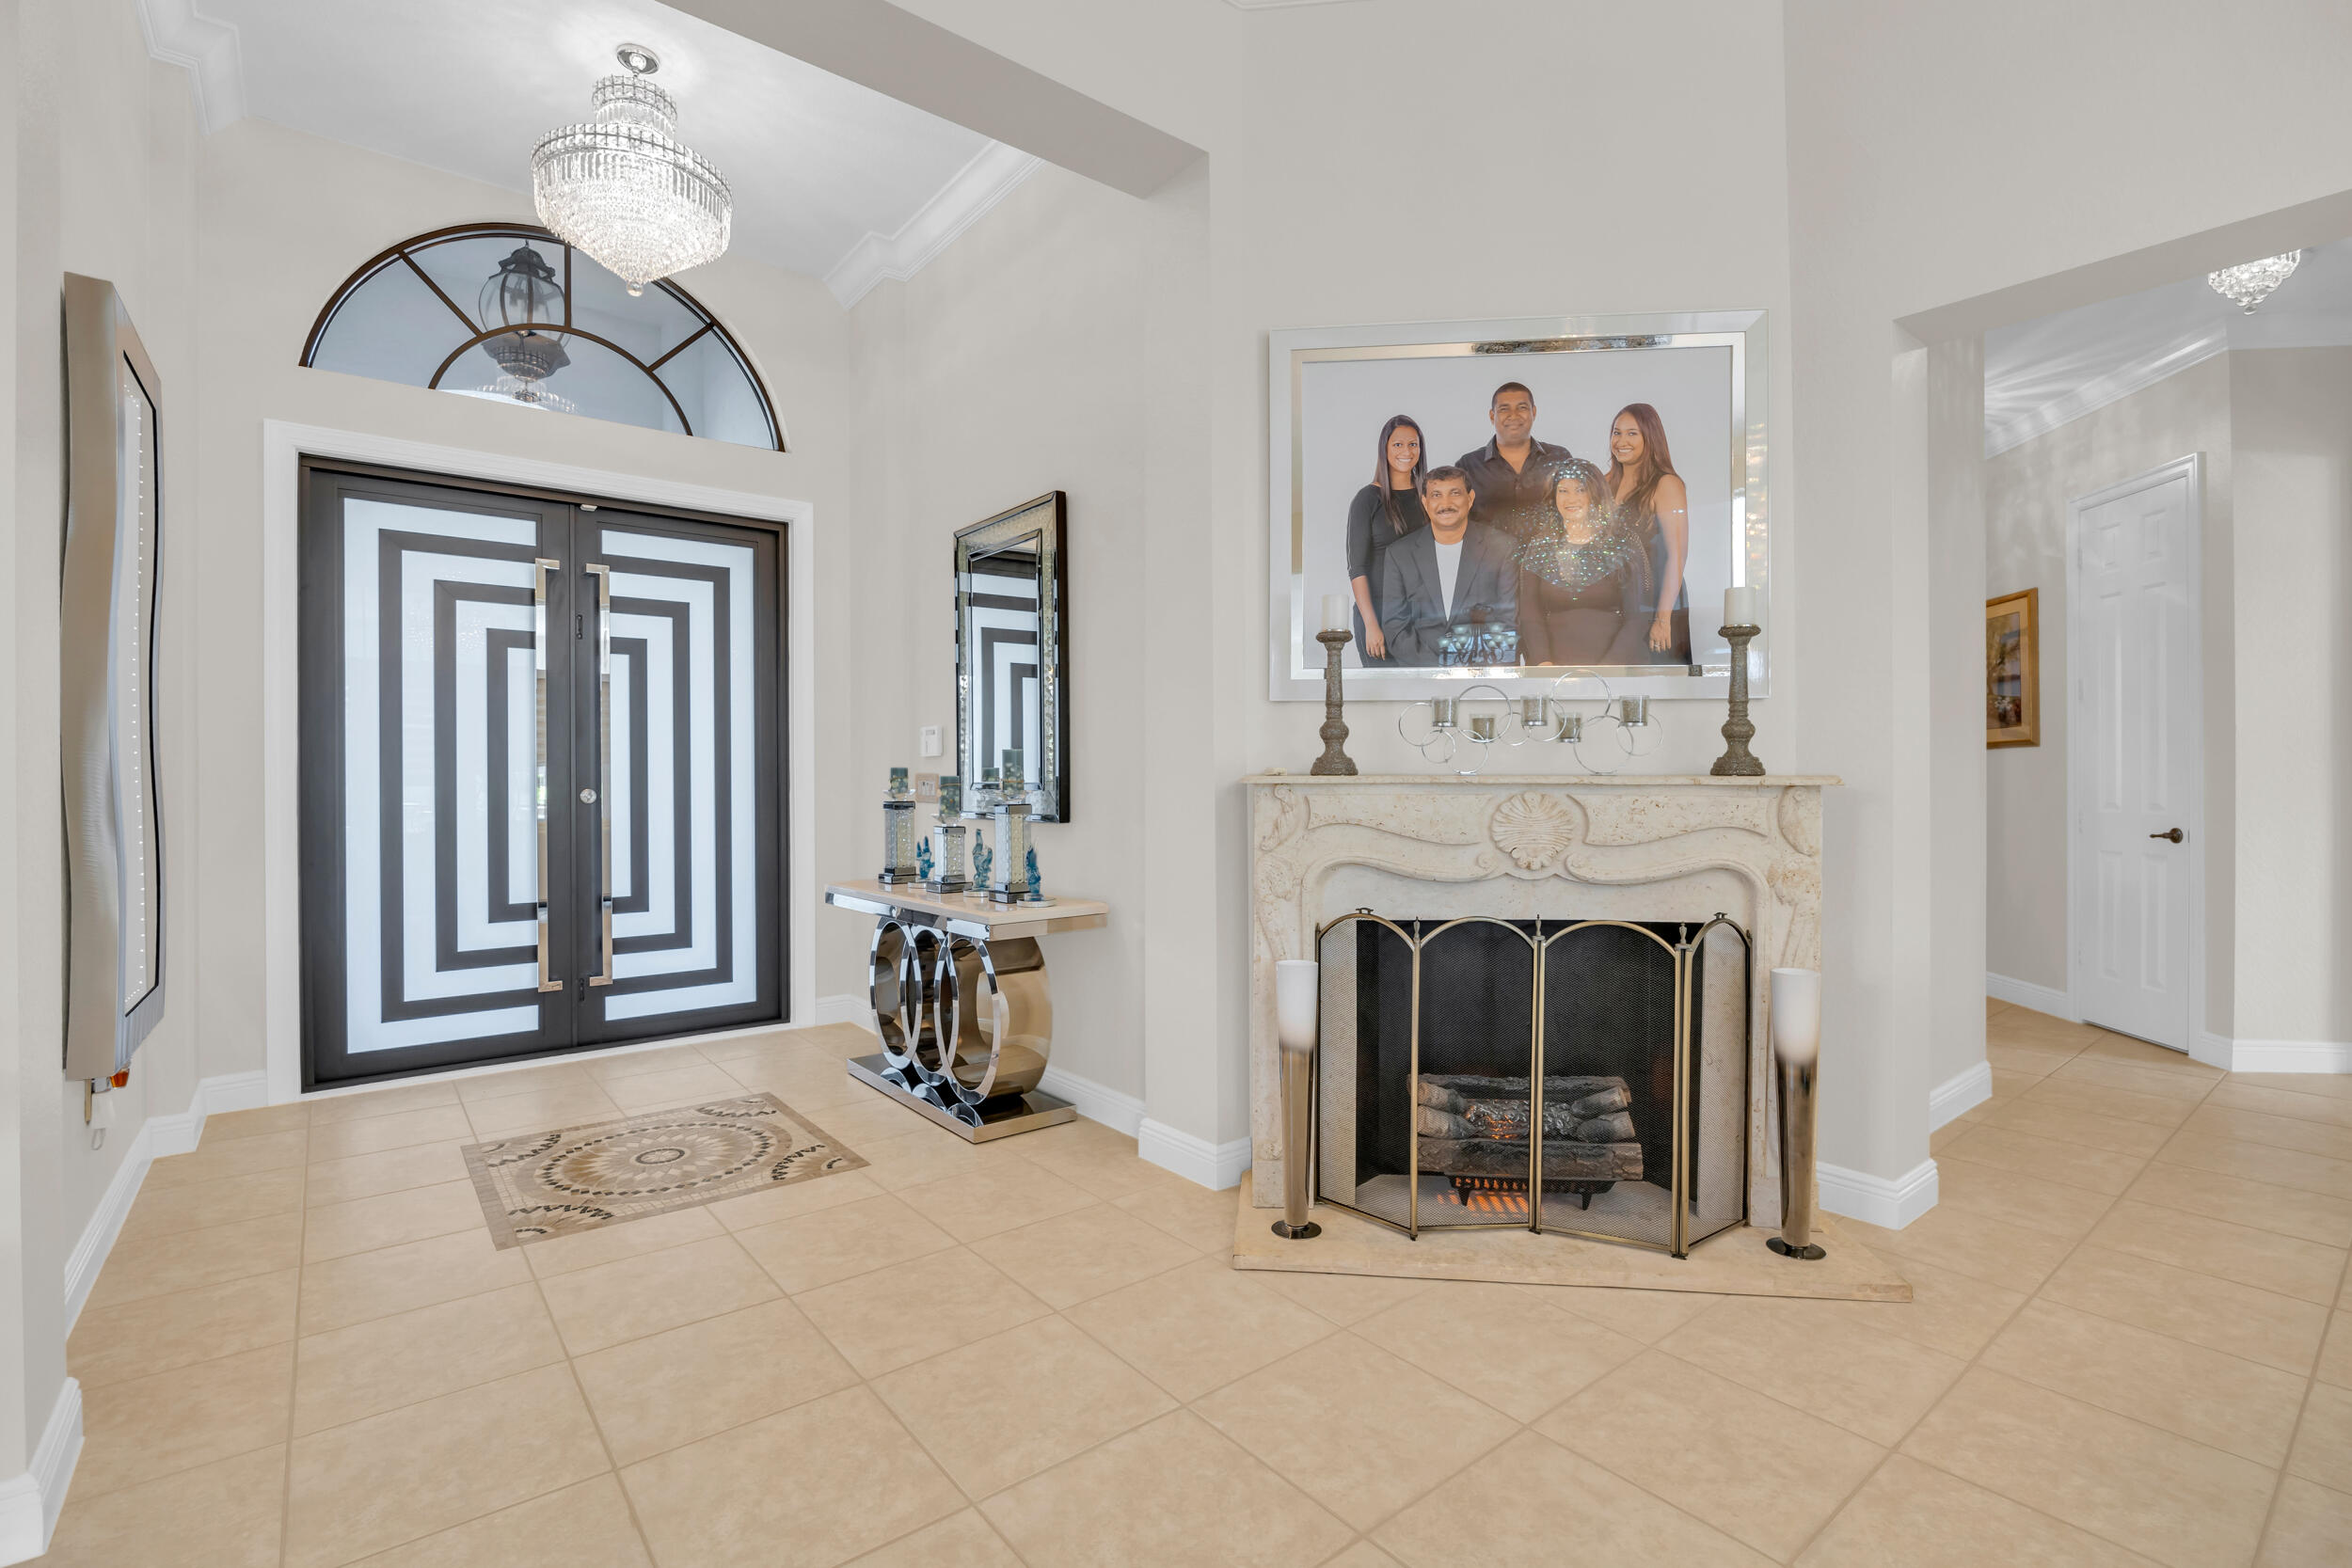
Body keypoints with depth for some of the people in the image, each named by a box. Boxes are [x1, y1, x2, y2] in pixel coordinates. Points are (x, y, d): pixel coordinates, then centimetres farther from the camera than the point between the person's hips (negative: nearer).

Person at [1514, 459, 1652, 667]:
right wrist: (1543, 662, -12)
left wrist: (1606, 667, -13)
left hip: (1616, 661, 0)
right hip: (1556, 661, 1)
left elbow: (1638, 618, 1)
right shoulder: (1539, 548, 11)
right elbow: (1530, 616, 6)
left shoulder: (1625, 546, 7)